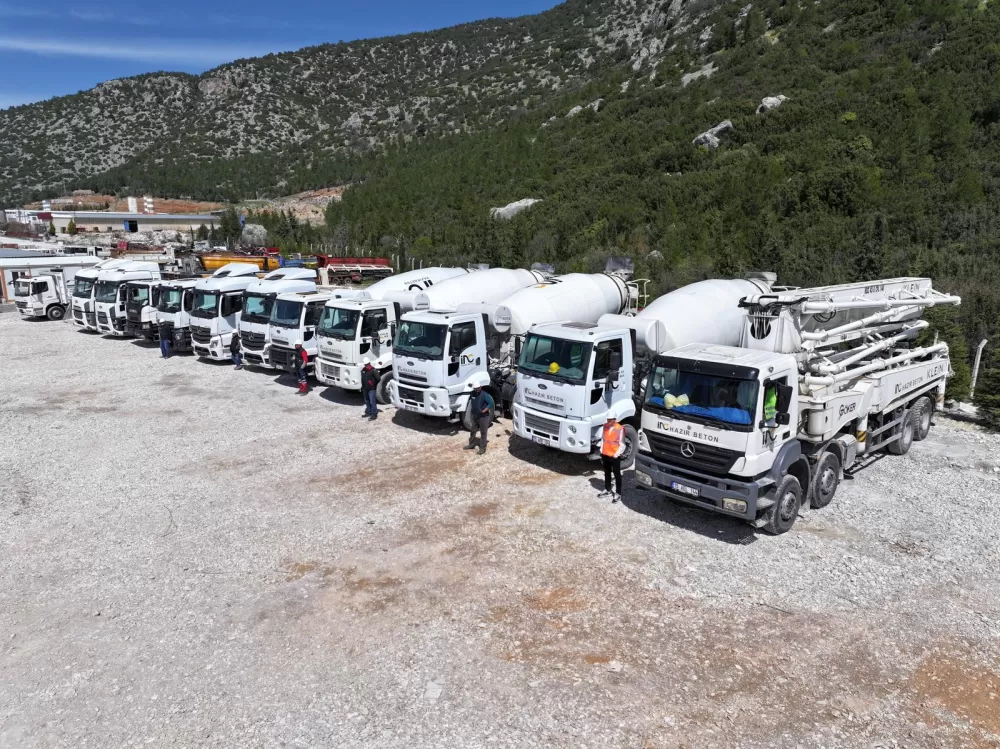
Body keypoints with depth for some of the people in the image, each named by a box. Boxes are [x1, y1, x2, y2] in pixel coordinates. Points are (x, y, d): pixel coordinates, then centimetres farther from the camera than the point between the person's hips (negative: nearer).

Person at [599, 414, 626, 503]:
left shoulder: (620, 429, -17)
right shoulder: (605, 426, 2)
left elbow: (622, 445, -13)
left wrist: (616, 455, -14)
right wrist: (601, 452, 9)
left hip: (614, 456, -6)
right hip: (605, 455, 6)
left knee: (617, 475, 6)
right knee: (607, 473, 20)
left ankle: (618, 494, 15)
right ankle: (607, 490, 35)